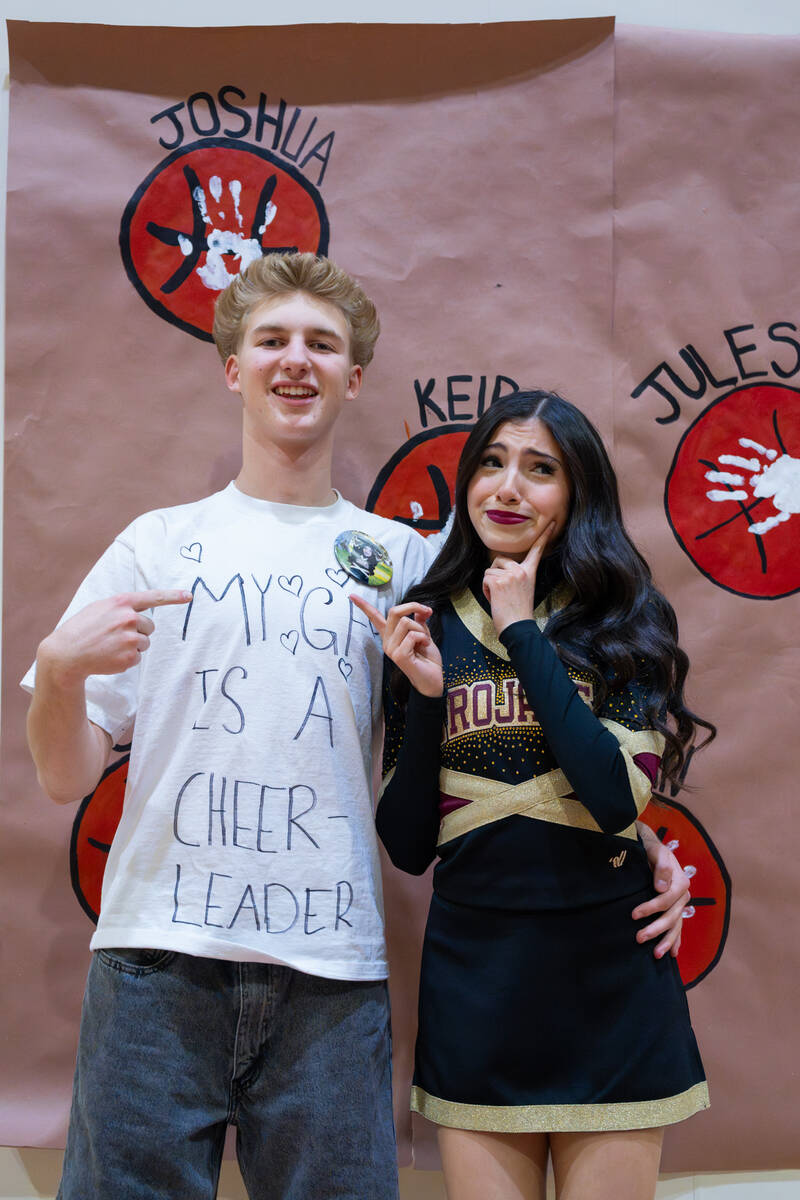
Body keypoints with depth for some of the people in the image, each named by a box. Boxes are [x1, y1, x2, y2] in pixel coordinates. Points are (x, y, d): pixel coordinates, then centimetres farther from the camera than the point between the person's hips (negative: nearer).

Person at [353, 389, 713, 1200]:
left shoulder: (628, 621, -3)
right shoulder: (431, 627, 3)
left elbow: (620, 796, -20)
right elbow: (407, 846, 2)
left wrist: (524, 633, -13)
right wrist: (424, 694, -11)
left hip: (607, 984, -1)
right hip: (474, 976, 2)